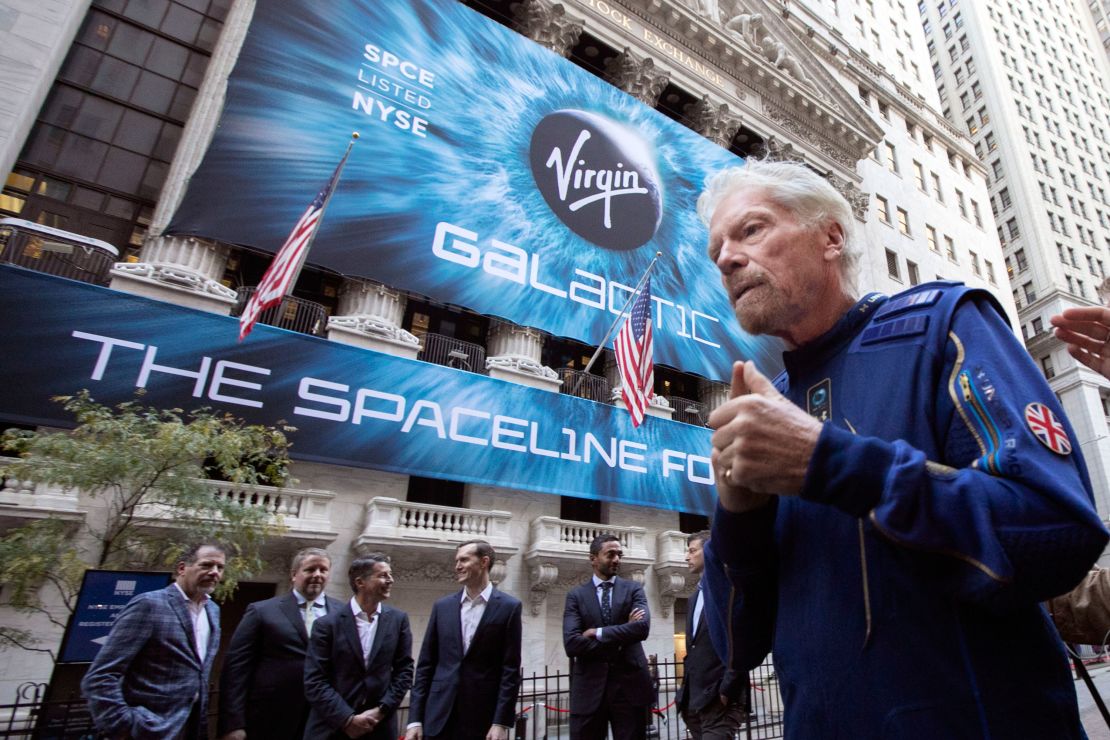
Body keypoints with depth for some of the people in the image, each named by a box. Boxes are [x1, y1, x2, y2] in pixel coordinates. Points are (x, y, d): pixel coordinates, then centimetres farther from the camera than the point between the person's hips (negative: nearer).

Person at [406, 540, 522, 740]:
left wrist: (501, 722, -11)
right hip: (440, 717, 3)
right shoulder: (442, 606, 6)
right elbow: (425, 665, 6)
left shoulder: (508, 607, -4)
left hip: (484, 720, -3)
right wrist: (415, 719, 1)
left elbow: (511, 669, -6)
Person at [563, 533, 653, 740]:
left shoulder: (634, 589, 4)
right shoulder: (576, 595, 2)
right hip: (588, 687, 0)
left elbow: (642, 628, -14)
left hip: (630, 684, 0)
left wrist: (597, 633, -11)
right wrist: (619, 641, -11)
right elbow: (571, 643, -11)